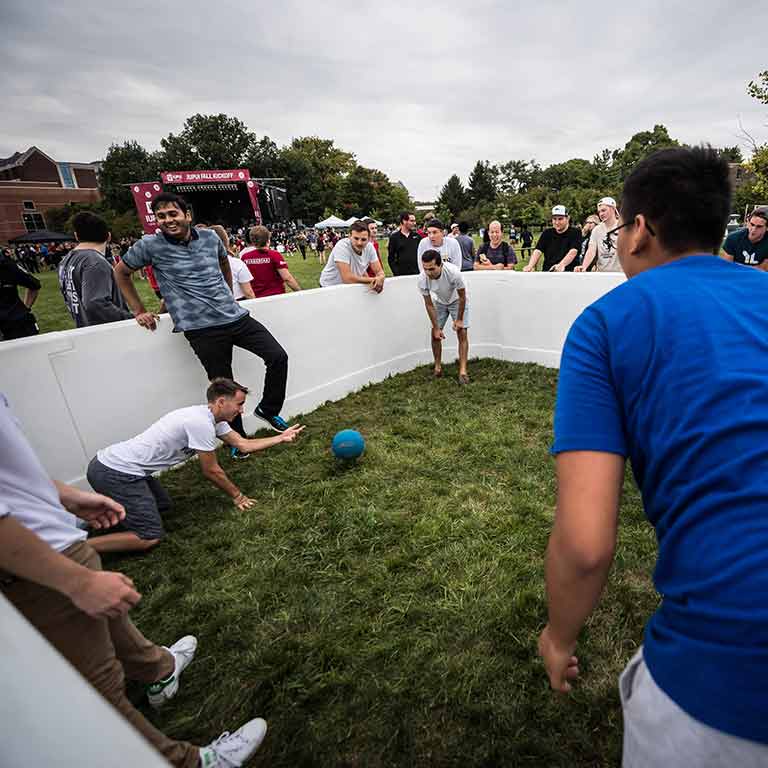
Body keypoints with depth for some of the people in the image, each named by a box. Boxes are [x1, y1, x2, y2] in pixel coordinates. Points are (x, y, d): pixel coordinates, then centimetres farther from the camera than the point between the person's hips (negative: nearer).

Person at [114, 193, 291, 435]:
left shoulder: (210, 237, 6)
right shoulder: (150, 245, -2)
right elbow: (121, 272, 13)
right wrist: (139, 311, 11)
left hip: (236, 317, 4)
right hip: (201, 329, -4)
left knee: (278, 357, -5)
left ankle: (268, 409, 17)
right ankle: (238, 437, 24)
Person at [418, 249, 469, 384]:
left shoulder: (453, 272, -39)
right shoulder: (422, 280, -31)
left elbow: (462, 297, -23)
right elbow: (429, 305, -18)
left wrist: (459, 319, -16)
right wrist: (436, 327, -16)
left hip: (457, 301, -2)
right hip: (439, 302, 3)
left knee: (462, 333, -12)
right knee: (434, 333, -3)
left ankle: (463, 371, -11)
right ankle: (437, 367, 13)